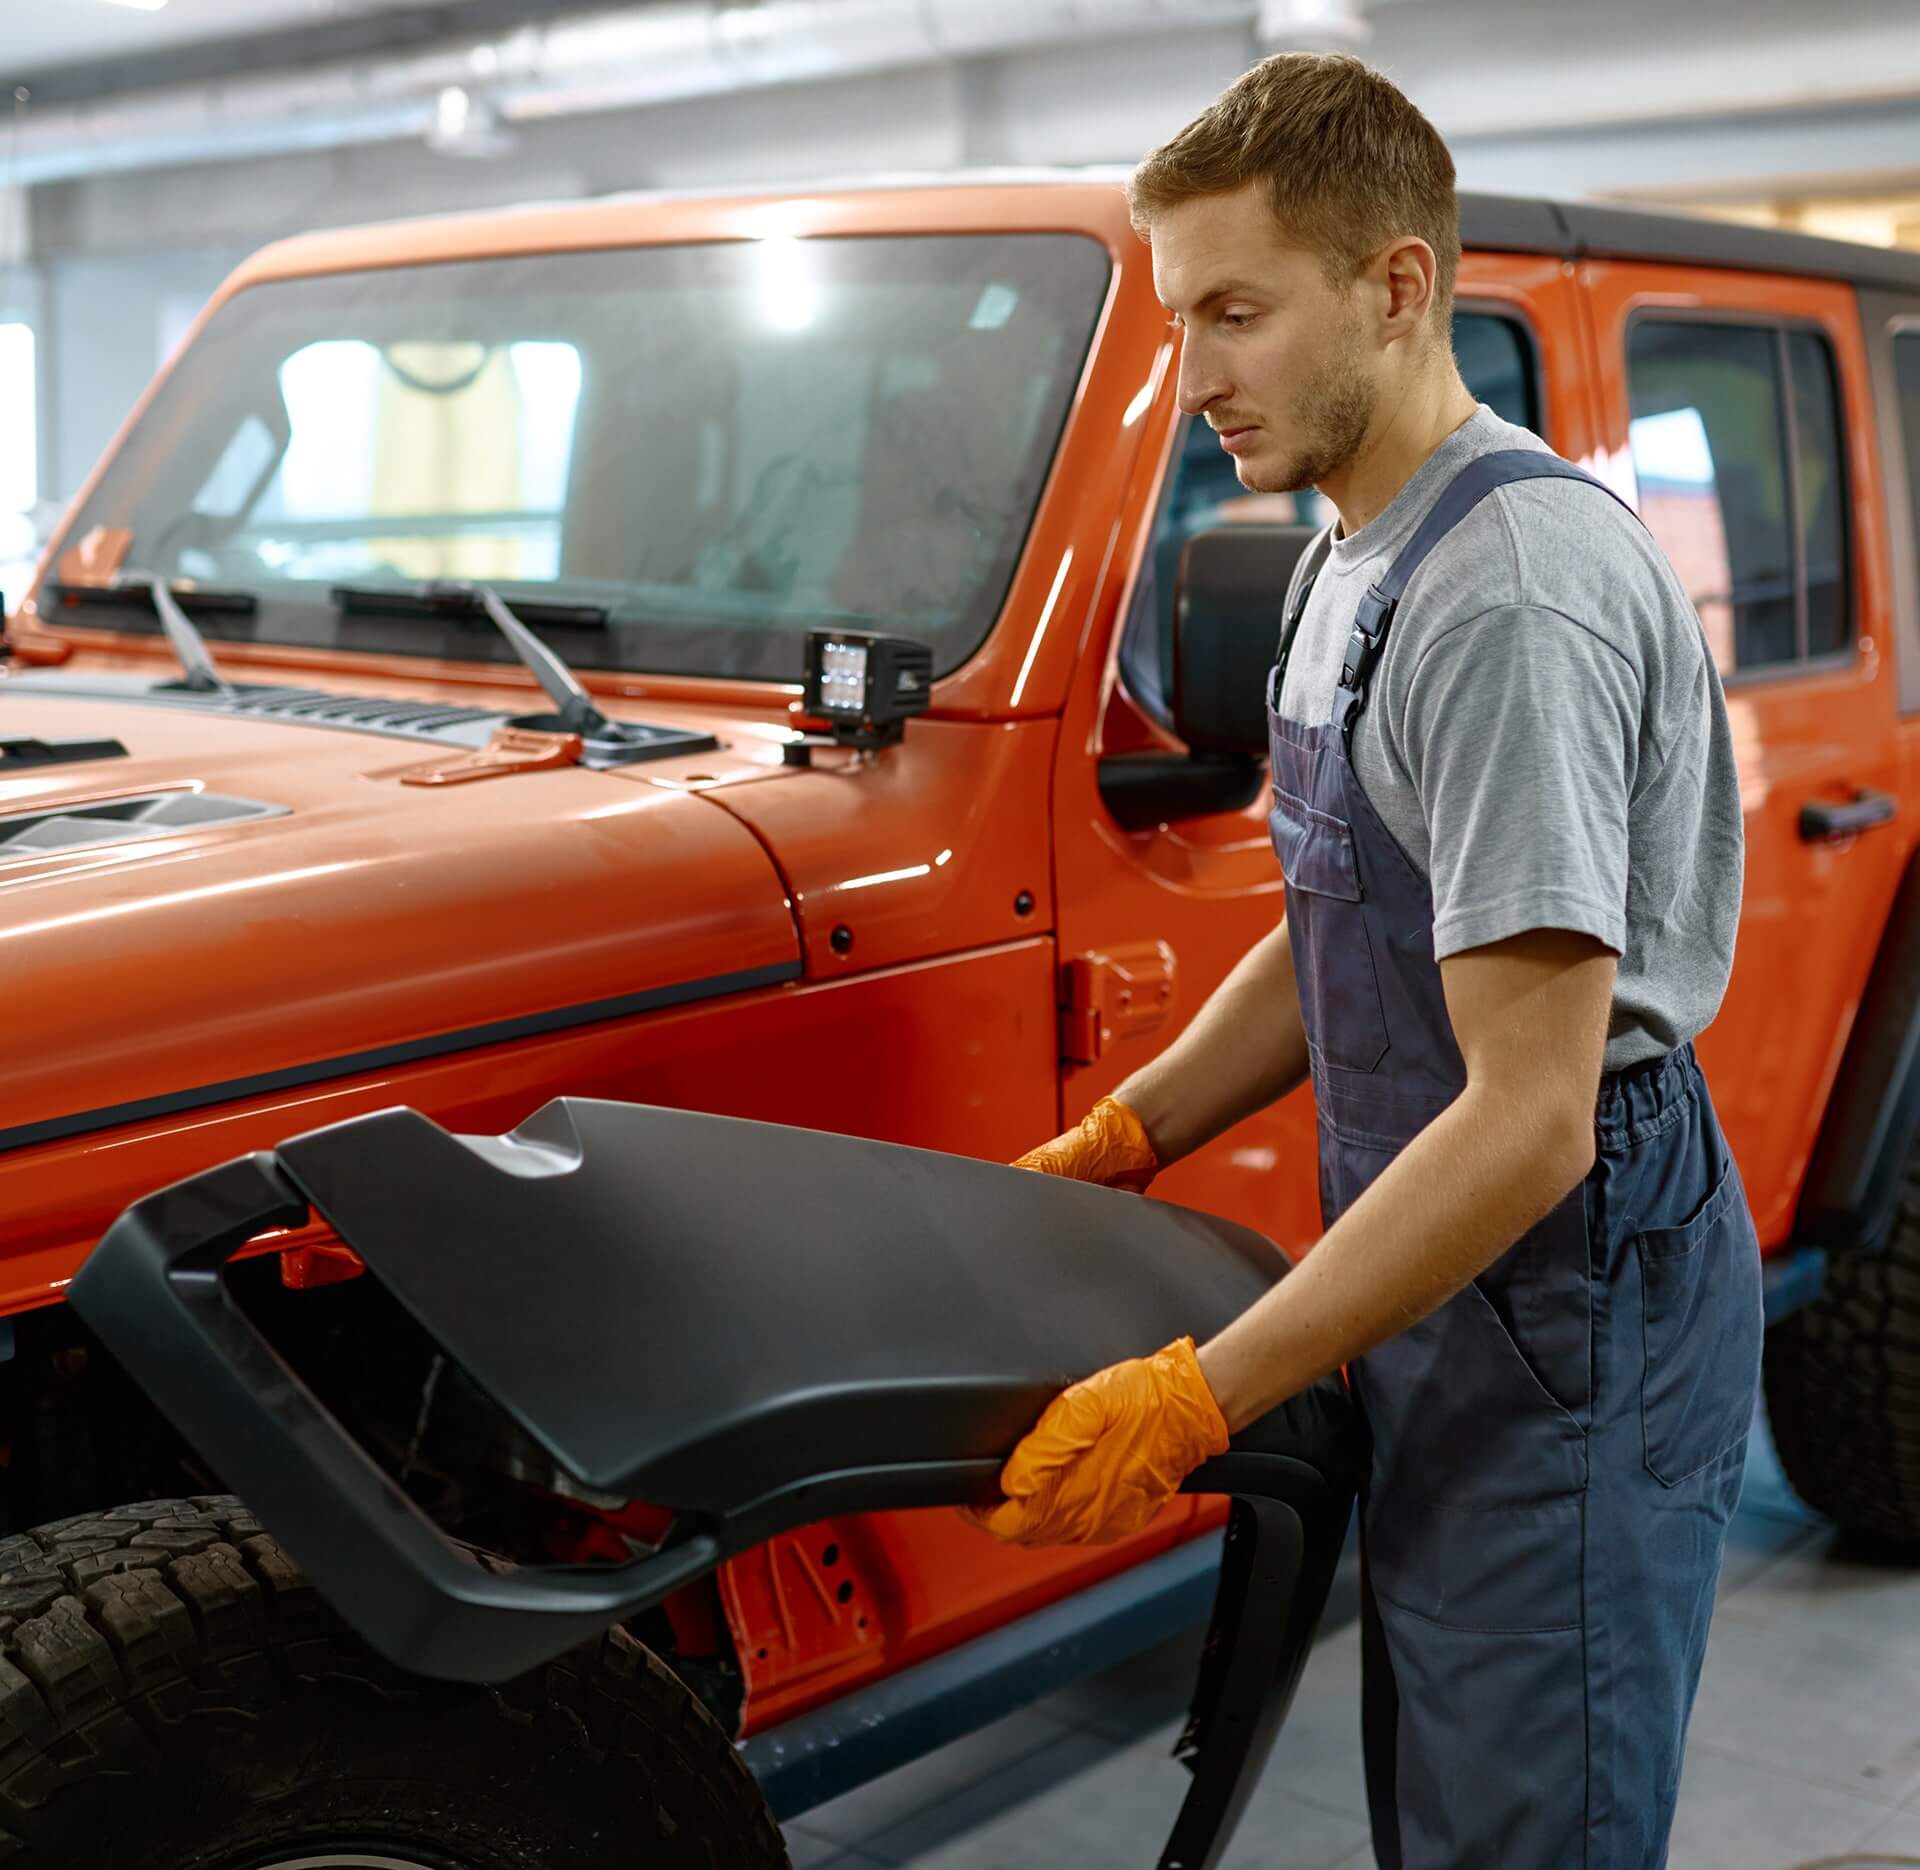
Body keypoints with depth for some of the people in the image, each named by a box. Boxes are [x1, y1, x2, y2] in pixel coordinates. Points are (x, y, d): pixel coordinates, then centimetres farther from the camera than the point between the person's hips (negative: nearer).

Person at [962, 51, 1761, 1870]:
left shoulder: (1511, 595, -23)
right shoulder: (1353, 563, 10)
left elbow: (1529, 1119, -27)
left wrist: (1192, 1403, -25)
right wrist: (1116, 1143, 9)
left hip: (1569, 1305, -10)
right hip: (1454, 1306, 10)